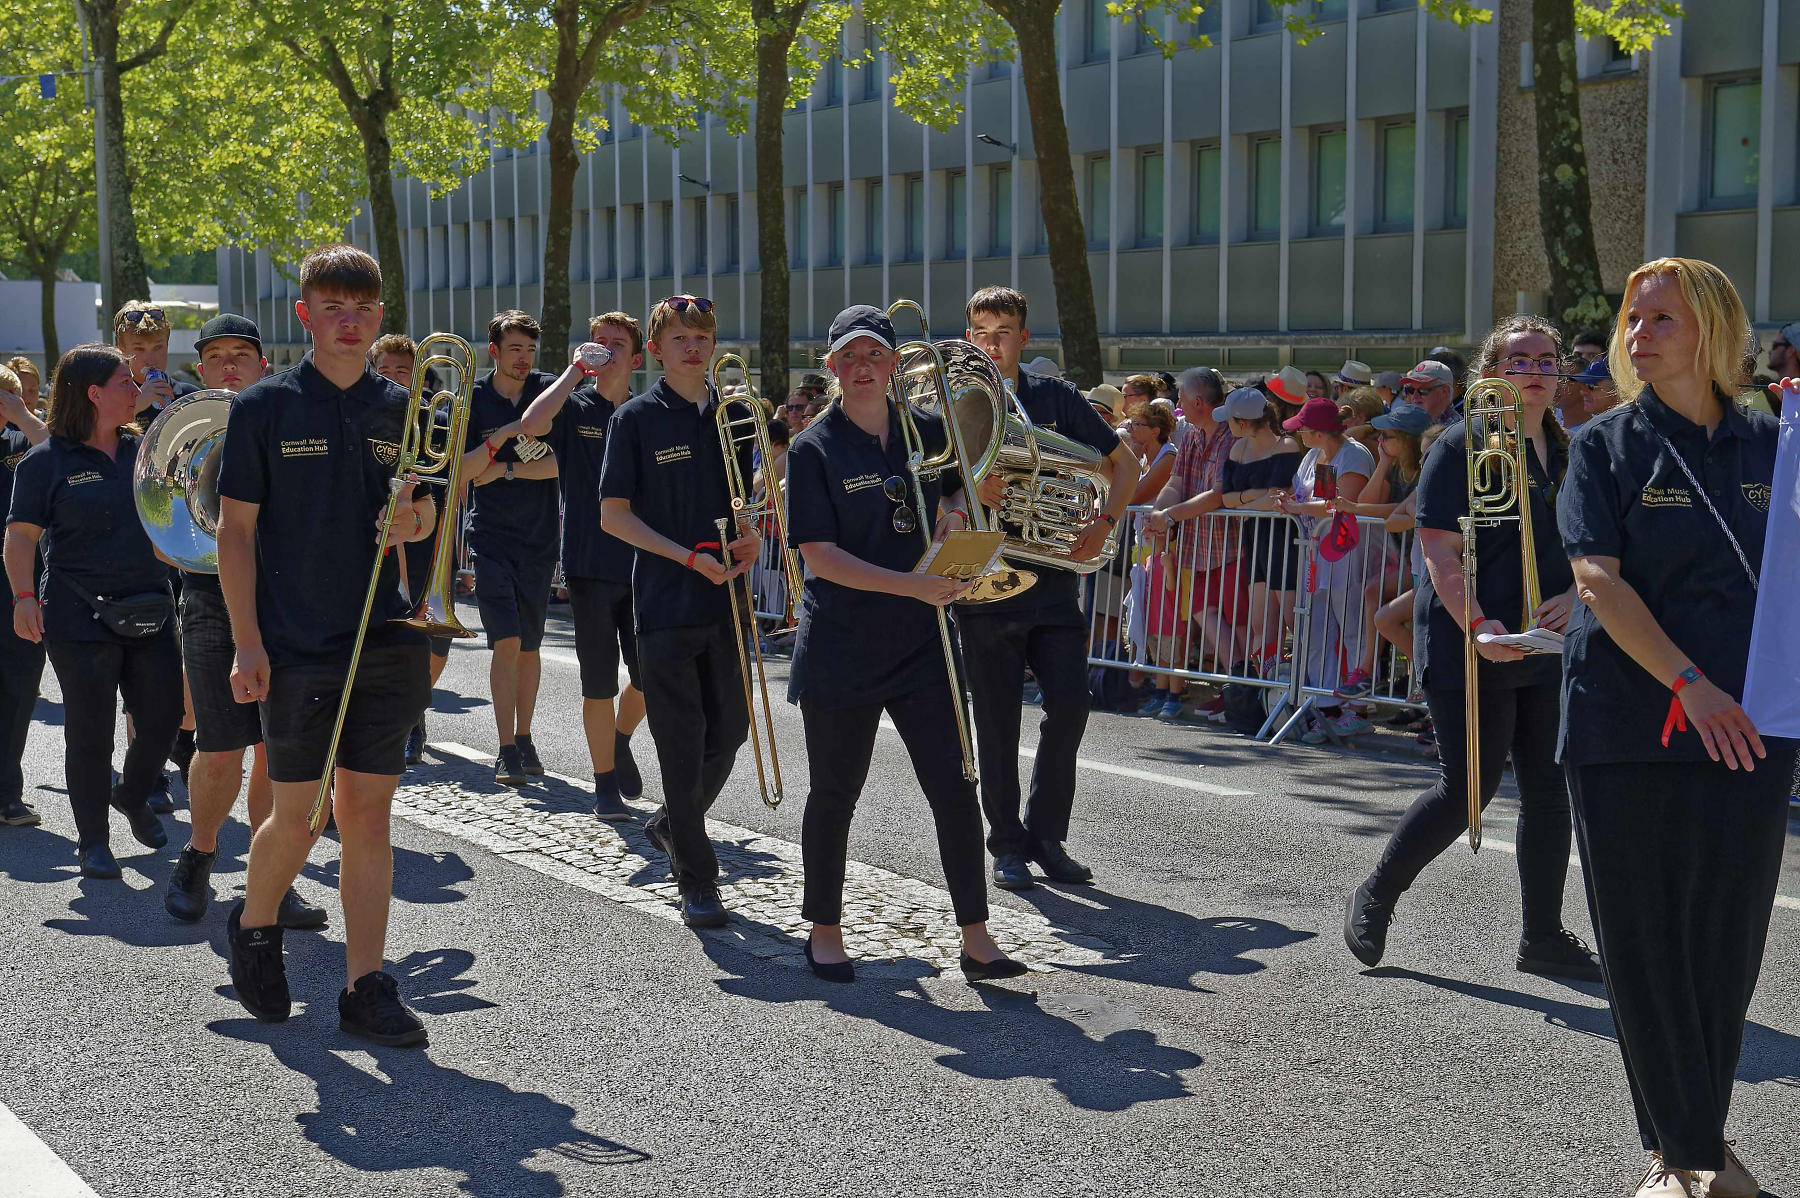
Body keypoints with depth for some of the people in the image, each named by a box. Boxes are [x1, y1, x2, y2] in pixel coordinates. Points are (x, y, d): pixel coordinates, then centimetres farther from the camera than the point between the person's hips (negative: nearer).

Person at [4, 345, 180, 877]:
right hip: (81, 619, -5)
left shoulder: (145, 450, 11)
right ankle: (93, 840, 14)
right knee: (91, 732, 1)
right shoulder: (45, 461, -3)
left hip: (150, 613, 5)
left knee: (164, 717, 5)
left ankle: (132, 796, 34)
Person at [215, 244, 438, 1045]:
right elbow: (236, 530, -2)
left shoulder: (397, 409, 9)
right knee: (297, 817, 1)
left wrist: (417, 519, -7)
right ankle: (254, 927, 30)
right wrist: (247, 644, -9)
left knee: (369, 813, 3)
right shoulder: (264, 406, -1)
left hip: (382, 641, 3)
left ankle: (366, 986, 9)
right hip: (296, 646, -3)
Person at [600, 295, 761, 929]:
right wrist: (689, 557, -16)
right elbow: (614, 515, -6)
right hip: (665, 606, -4)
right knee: (682, 743, -1)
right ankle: (696, 878, 8)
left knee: (729, 729, 10)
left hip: (725, 598, 5)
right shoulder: (637, 417, -4)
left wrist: (750, 538, -5)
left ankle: (673, 822, 36)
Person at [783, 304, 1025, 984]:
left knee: (955, 791, -2)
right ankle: (824, 932, 24)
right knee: (833, 797, 8)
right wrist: (912, 586, -23)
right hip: (840, 652, -3)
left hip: (921, 646, 3)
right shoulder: (814, 449, -6)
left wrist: (957, 510, -2)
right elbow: (819, 555, -14)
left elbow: (965, 490, 23)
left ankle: (976, 940, 5)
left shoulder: (927, 432, 6)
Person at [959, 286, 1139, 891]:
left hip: (1054, 583, 2)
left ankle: (1046, 836, 13)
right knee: (997, 723, 3)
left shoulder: (1054, 397, 5)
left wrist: (1102, 525, -3)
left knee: (1069, 706, -4)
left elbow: (1124, 461, 12)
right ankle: (1008, 845, 16)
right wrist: (970, 495, -25)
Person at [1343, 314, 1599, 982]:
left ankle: (1543, 936, 16)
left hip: (1549, 646, 6)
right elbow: (1440, 550, -13)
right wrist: (1477, 626, -25)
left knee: (1549, 789, 6)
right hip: (1472, 649, -6)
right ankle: (1375, 899, 13)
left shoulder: (1567, 455, 13)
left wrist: (1572, 597, -7)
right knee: (1469, 785, -6)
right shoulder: (1463, 448, -6)